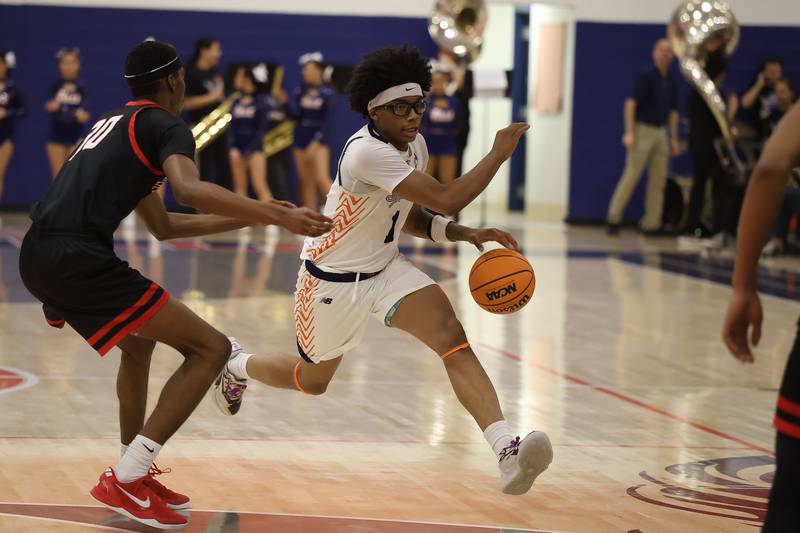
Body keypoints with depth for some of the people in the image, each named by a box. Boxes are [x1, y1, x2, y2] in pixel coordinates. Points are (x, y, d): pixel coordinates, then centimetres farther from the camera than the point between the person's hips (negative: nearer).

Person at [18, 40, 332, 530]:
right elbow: (189, 189, -22)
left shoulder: (117, 124, 29)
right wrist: (274, 215, -25)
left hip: (39, 258, 10)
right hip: (79, 259, -10)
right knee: (211, 348, -6)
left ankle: (135, 474, 34)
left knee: (140, 341, 33)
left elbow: (163, 226, 34)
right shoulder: (166, 127, 2)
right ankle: (124, 481, -9)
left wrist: (247, 218, 32)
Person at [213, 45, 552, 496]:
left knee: (452, 337, -21)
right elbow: (445, 200, -35)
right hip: (333, 279, -6)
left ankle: (508, 452, -34)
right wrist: (499, 153, -26)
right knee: (313, 379, 16)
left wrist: (466, 234, -6)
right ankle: (237, 365, 51)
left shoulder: (415, 145, -3)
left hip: (385, 269, 6)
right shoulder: (366, 152, -30)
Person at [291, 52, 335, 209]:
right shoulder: (299, 91, 6)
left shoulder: (326, 93, -3)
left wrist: (315, 144, -15)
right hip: (301, 139, 4)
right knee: (307, 182, 6)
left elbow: (326, 120, -7)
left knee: (322, 179, -18)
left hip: (319, 140, -4)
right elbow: (295, 114, -3)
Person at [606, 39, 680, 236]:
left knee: (658, 179, 3)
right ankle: (614, 218, -2)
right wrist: (629, 132, -18)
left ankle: (651, 223, 7)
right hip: (643, 129, -7)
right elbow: (631, 103, -12)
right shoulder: (646, 77, -6)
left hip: (661, 133, 7)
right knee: (632, 174, -8)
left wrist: (674, 138, 15)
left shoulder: (672, 82, 14)